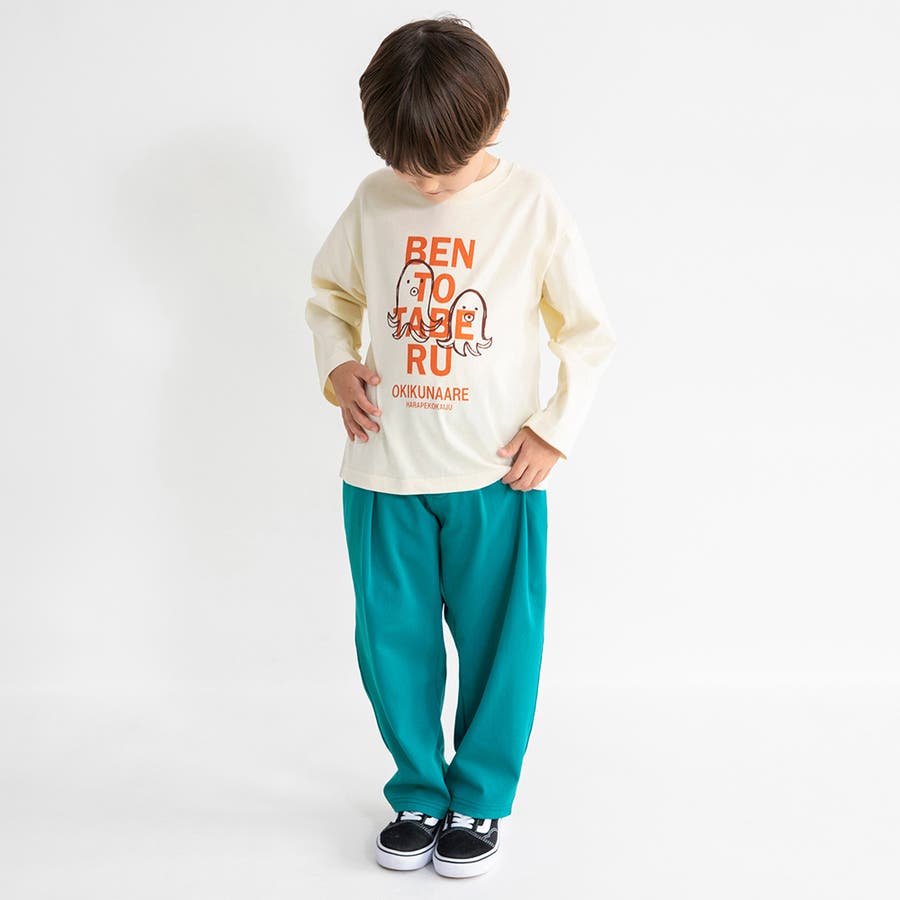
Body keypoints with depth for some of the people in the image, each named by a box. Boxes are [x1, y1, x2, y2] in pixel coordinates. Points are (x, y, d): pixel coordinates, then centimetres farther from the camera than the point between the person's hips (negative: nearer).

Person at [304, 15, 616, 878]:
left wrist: (555, 427, -5)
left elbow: (589, 330, 2)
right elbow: (329, 294, 16)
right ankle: (418, 792, 32)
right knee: (392, 644, 11)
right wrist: (337, 365, -1)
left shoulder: (533, 205, -6)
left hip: (495, 478, -2)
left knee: (498, 644, 8)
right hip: (384, 475, 3)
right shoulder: (373, 200, 1)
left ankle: (479, 798, 29)